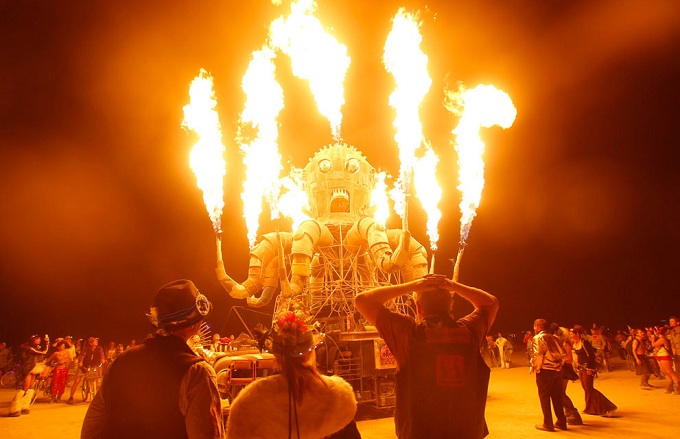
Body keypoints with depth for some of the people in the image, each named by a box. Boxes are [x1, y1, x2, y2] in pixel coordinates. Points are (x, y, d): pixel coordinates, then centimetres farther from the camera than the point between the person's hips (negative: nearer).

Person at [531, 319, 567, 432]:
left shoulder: (537, 338, -7)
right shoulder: (554, 338, 13)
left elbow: (538, 354, -17)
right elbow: (562, 353, 10)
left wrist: (536, 368, -9)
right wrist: (559, 365, 14)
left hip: (545, 370, -6)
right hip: (557, 370, 6)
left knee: (544, 397, 2)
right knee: (557, 397, 15)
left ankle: (548, 424, 5)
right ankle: (561, 422, 21)